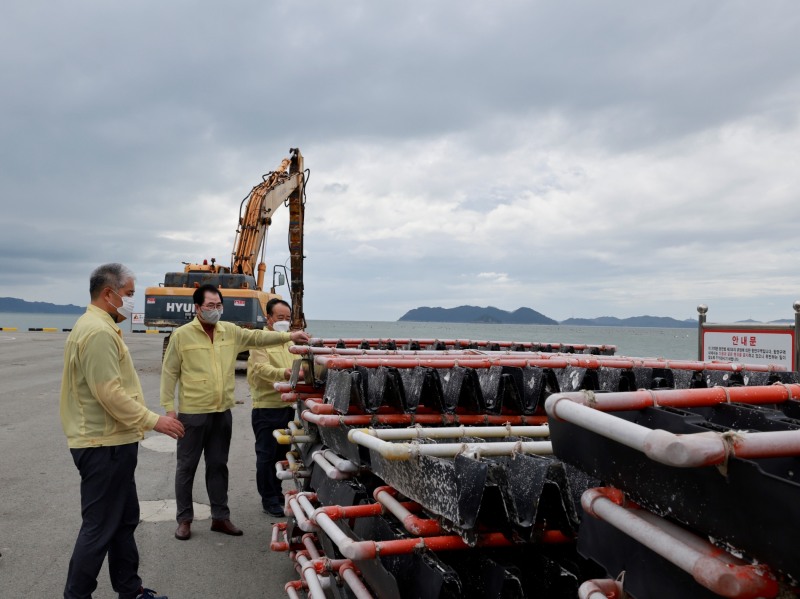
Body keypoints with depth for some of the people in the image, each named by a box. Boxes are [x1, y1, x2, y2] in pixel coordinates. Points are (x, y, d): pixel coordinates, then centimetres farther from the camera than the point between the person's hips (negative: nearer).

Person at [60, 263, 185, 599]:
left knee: (124, 520, 19)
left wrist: (143, 422, 21)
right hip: (104, 445, -11)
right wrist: (153, 421, -20)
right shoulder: (98, 332, -20)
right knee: (100, 528, 0)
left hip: (111, 441, 11)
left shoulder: (98, 327, 15)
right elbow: (110, 393, -26)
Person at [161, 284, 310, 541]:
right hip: (192, 413, -4)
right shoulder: (182, 335, -7)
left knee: (218, 465, 13)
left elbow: (258, 337, 6)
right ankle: (184, 519, 21)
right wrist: (169, 407, -8)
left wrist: (289, 336, -5)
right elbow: (169, 373, -5)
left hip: (222, 412, 4)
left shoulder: (230, 331, 5)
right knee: (187, 466, 7)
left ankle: (220, 517, 24)